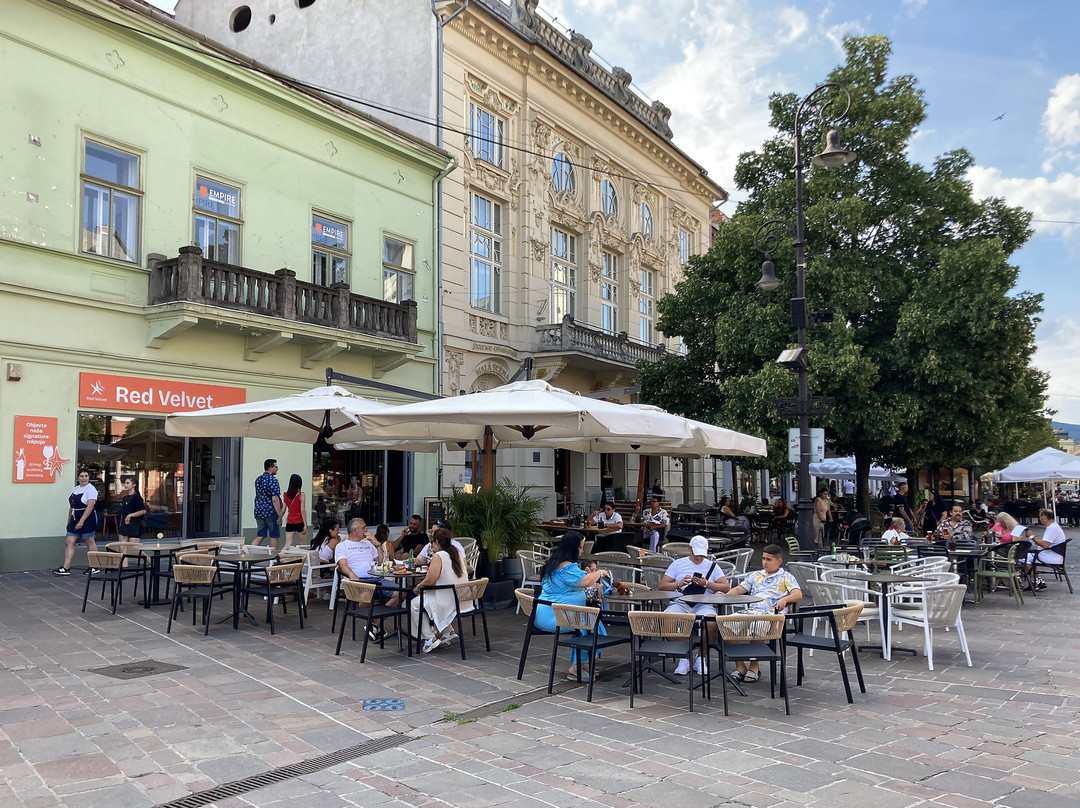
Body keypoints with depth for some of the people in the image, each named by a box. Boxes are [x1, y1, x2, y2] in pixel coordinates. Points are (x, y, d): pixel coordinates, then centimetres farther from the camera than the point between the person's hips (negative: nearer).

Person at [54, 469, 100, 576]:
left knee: (90, 542, 1)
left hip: (87, 518, -8)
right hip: (75, 519, 8)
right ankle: (66, 567, 0)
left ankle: (95, 567, 11)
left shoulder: (90, 489, -11)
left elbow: (90, 506, -20)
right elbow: (71, 506, 19)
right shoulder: (75, 489, 15)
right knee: (69, 541, 0)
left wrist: (81, 521, -25)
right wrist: (69, 521, 16)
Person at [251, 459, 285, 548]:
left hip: (259, 511, 7)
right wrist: (280, 516, -17)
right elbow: (275, 499, -20)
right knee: (274, 537, 4)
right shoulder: (272, 479, -14)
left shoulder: (258, 479, 12)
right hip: (271, 511, -7)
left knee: (260, 536, 11)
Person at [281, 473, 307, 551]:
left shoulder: (286, 495, 3)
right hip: (300, 522, -4)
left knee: (288, 544, 3)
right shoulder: (301, 495, -10)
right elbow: (302, 510, -12)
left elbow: (283, 509, 8)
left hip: (290, 523, 4)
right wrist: (305, 525, -9)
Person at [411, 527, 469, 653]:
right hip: (462, 599, 8)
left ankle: (430, 638, 5)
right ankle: (449, 631, 24)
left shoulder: (438, 556, -16)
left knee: (414, 604, 11)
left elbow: (429, 581, -18)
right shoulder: (459, 553, 8)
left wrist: (418, 587, 1)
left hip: (447, 602, -8)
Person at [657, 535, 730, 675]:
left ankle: (700, 657, -8)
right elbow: (661, 586, 10)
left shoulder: (712, 566, 19)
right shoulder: (677, 564, 18)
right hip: (680, 603, 0)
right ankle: (684, 657, -11)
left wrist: (706, 584, -7)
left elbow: (726, 587, 7)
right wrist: (678, 584, -7)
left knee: (711, 622, -35)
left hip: (703, 604, 0)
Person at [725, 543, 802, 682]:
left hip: (771, 614, -5)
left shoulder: (786, 577, 14)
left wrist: (784, 599, -24)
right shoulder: (756, 575, 29)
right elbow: (739, 589, 23)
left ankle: (754, 667, -17)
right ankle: (740, 666, -15)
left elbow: (798, 595, -2)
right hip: (750, 612, 5)